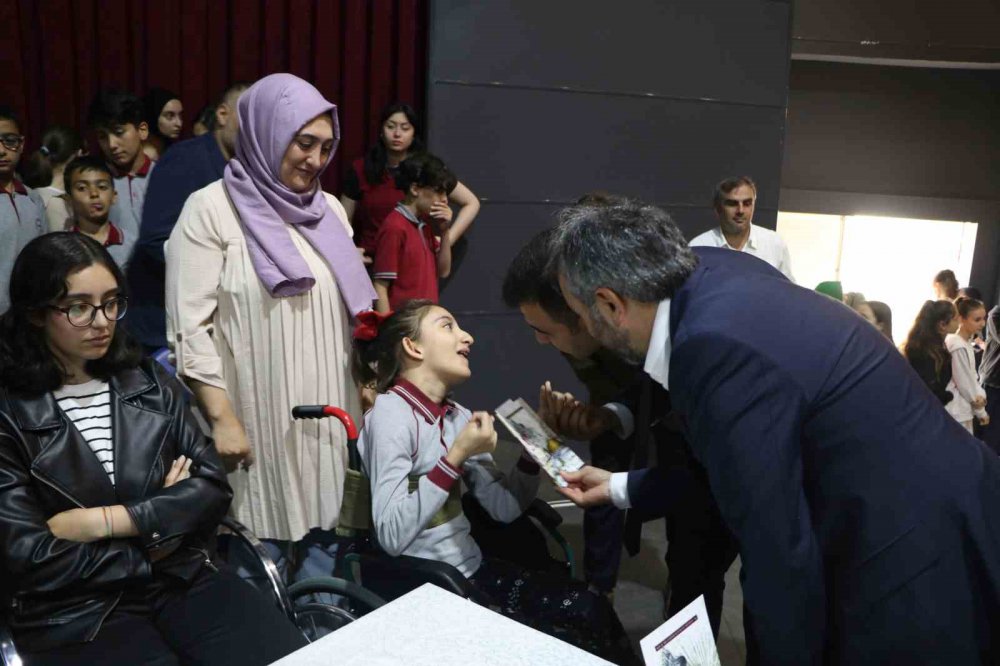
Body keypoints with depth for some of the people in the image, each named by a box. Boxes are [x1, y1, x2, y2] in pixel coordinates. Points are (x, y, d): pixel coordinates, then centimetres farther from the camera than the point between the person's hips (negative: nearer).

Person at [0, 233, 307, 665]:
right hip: (74, 612, -2)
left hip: (182, 578, 3)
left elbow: (213, 485, 0)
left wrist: (104, 520, -11)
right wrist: (157, 526, -5)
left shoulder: (150, 384, 8)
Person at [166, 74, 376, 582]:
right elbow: (189, 329, -10)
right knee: (263, 544, 2)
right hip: (259, 420, -5)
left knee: (324, 531, 11)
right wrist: (222, 418, -14)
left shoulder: (329, 209, 12)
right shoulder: (211, 209, -6)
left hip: (329, 414, 5)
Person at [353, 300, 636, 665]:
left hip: (472, 569, 6)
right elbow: (390, 536, -25)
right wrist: (456, 456, -25)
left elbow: (504, 507, 3)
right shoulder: (390, 414, -16)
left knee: (590, 610, -7)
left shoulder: (457, 417, 6)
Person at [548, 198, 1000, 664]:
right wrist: (621, 488, 18)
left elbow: (779, 557, -25)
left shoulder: (715, 347, -31)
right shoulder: (713, 273, -1)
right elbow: (733, 454, 10)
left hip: (915, 579, -8)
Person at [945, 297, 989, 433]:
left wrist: (980, 396, -2)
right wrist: (980, 411, -7)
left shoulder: (966, 342, 7)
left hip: (964, 409, 10)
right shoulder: (958, 347, -23)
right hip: (957, 412, -10)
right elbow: (964, 382, -19)